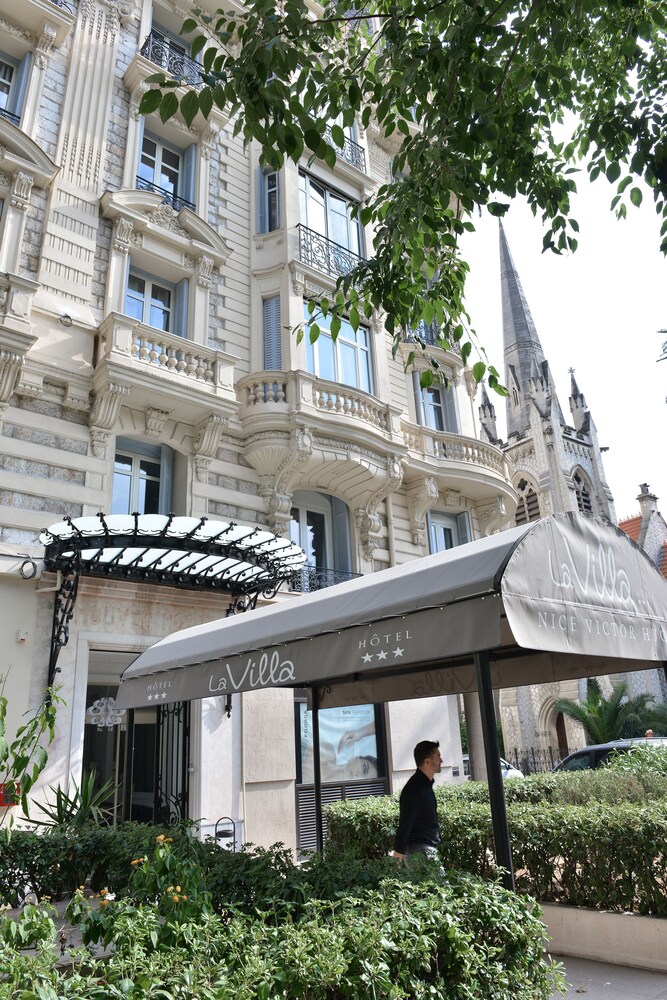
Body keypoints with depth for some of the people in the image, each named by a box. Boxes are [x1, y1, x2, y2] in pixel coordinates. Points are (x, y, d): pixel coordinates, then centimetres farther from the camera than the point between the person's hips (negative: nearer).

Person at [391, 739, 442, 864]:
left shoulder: (426, 784, 10)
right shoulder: (415, 788, -21)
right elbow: (405, 824, -21)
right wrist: (398, 851, -20)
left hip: (428, 847, 10)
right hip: (419, 849, -10)